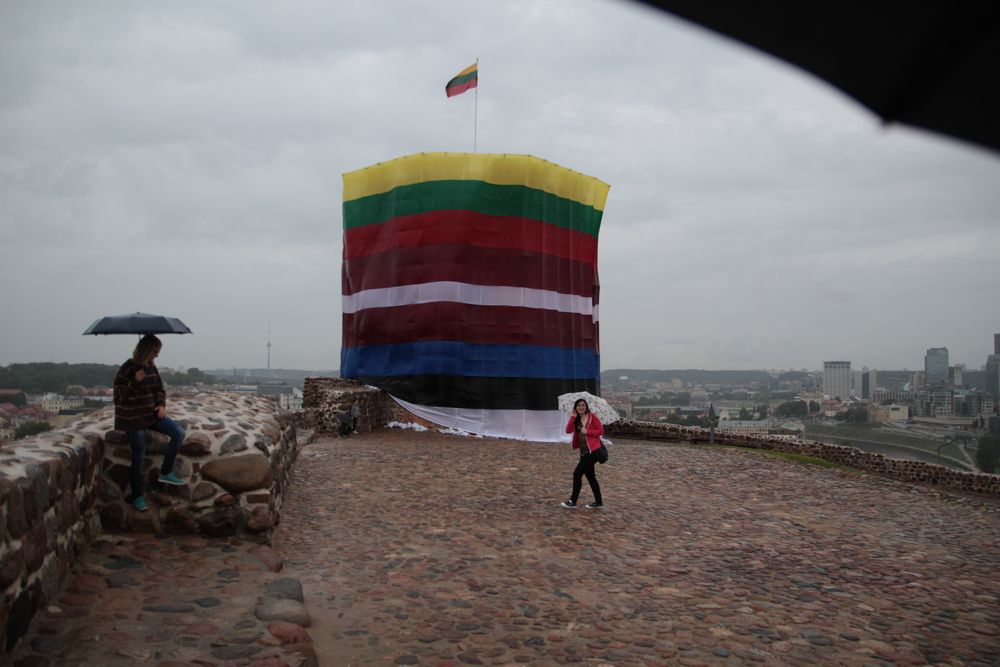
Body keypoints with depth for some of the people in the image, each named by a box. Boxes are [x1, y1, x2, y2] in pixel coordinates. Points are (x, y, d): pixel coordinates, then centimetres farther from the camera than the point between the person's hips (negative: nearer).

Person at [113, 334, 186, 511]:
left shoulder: (151, 367, 4)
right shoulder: (127, 368, -15)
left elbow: (159, 388, 13)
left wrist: (161, 404, -6)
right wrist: (136, 382, -31)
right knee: (139, 458, -1)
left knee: (179, 433, -8)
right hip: (133, 419, -6)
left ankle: (166, 473, 4)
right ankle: (137, 497, 15)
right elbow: (120, 395, -16)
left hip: (151, 414, 6)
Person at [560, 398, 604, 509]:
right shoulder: (577, 420, 13)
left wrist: (587, 431, -16)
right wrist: (573, 417, -9)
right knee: (590, 476, 11)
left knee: (577, 473, -8)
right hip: (584, 451, 7)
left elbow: (601, 430, -9)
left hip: (592, 450, -7)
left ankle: (573, 501, 0)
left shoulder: (592, 416, -5)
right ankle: (598, 501, 21)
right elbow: (568, 430, -4)